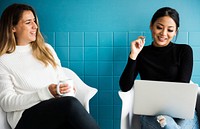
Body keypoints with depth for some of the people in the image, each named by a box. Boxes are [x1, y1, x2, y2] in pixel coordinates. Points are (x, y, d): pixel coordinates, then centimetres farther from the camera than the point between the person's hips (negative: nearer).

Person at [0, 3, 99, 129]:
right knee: (71, 103, -33)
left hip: (58, 108, 4)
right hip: (26, 116, -4)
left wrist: (67, 88, -4)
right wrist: (46, 92, -16)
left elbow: (62, 78, 23)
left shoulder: (46, 49, 19)